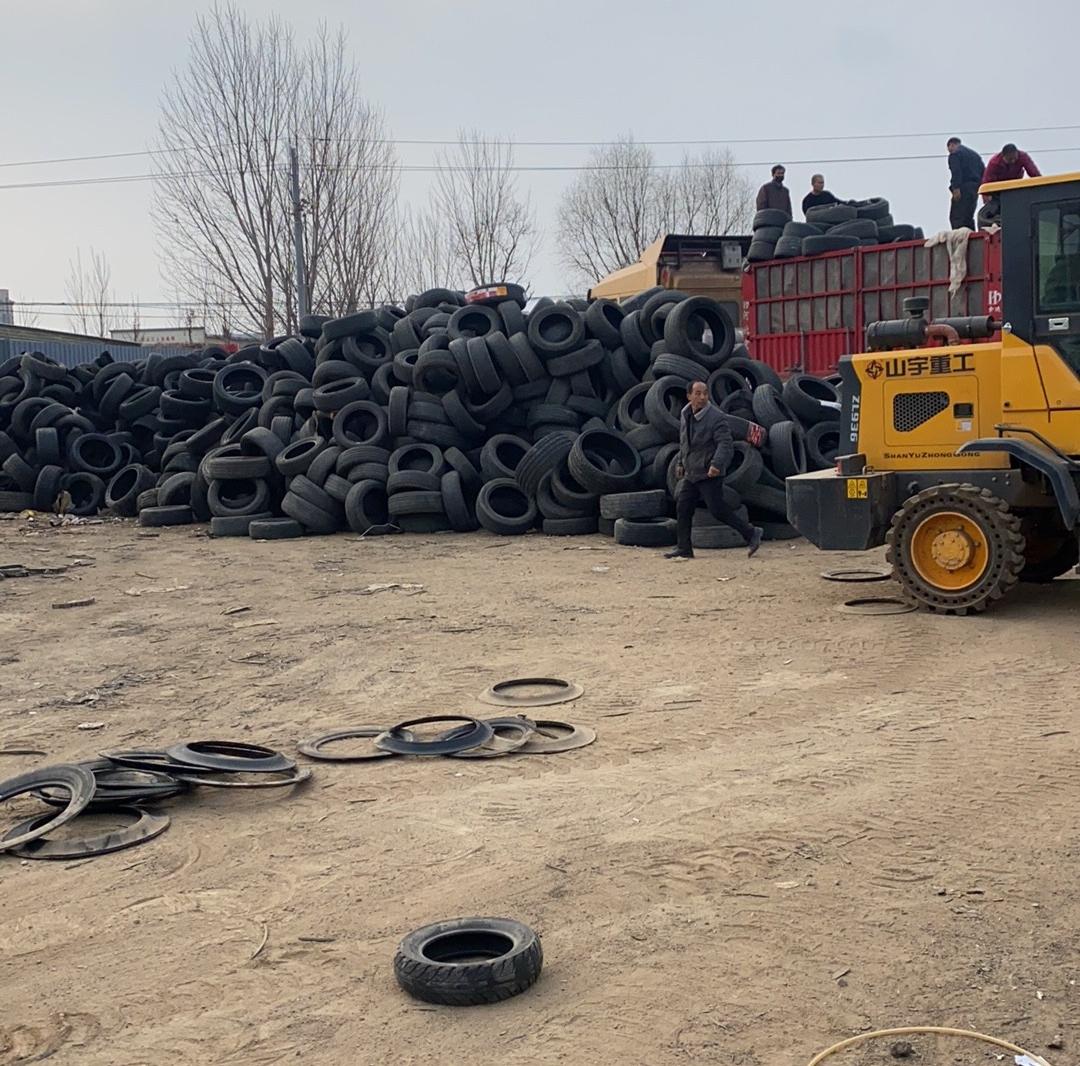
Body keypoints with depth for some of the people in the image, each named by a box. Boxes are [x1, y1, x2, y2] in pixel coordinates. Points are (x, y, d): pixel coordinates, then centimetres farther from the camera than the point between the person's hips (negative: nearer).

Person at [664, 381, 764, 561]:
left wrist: (716, 464, -37)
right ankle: (684, 549, 15)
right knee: (683, 509, 6)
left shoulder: (716, 417, -15)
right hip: (691, 473, 7)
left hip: (709, 474, -7)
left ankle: (751, 533, 6)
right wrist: (680, 463, 26)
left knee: (717, 510, -8)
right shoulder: (685, 415, 9)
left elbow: (725, 444, -23)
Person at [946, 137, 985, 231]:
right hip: (976, 187, 8)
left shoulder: (954, 154, -1)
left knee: (956, 217, -12)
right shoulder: (974, 154, 25)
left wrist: (956, 189, -22)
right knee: (968, 217, 14)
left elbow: (956, 172, -16)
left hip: (963, 188, -8)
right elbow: (983, 172, 19)